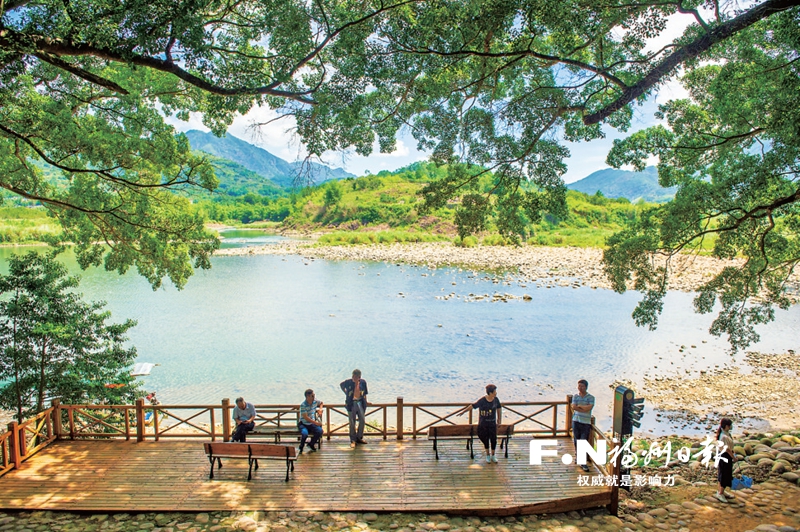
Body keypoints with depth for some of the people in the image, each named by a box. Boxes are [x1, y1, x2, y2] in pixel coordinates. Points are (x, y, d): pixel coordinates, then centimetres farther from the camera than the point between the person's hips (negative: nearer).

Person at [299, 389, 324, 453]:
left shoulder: (315, 401, -1)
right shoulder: (303, 405, -19)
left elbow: (321, 403, 25)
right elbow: (306, 418, -21)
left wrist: (320, 409, 5)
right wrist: (316, 423, -21)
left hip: (312, 424, 5)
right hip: (303, 424, -5)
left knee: (320, 431, -24)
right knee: (305, 433, -35)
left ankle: (311, 444, 4)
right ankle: (301, 447, -2)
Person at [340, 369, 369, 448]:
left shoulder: (363, 382, -3)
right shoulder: (348, 382, -10)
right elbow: (341, 385, 13)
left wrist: (365, 402, 9)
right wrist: (346, 393, 8)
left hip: (360, 402, 3)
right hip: (351, 404, -3)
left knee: (362, 421, 6)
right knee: (352, 423, 0)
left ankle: (359, 438, 24)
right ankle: (353, 440, 12)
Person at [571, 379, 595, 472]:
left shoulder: (590, 397, -1)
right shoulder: (575, 396, 7)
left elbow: (589, 407, -16)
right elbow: (574, 407, -7)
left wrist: (579, 406, -7)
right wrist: (584, 408, -12)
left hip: (586, 423, -3)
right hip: (576, 421, 3)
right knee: (576, 440, 10)